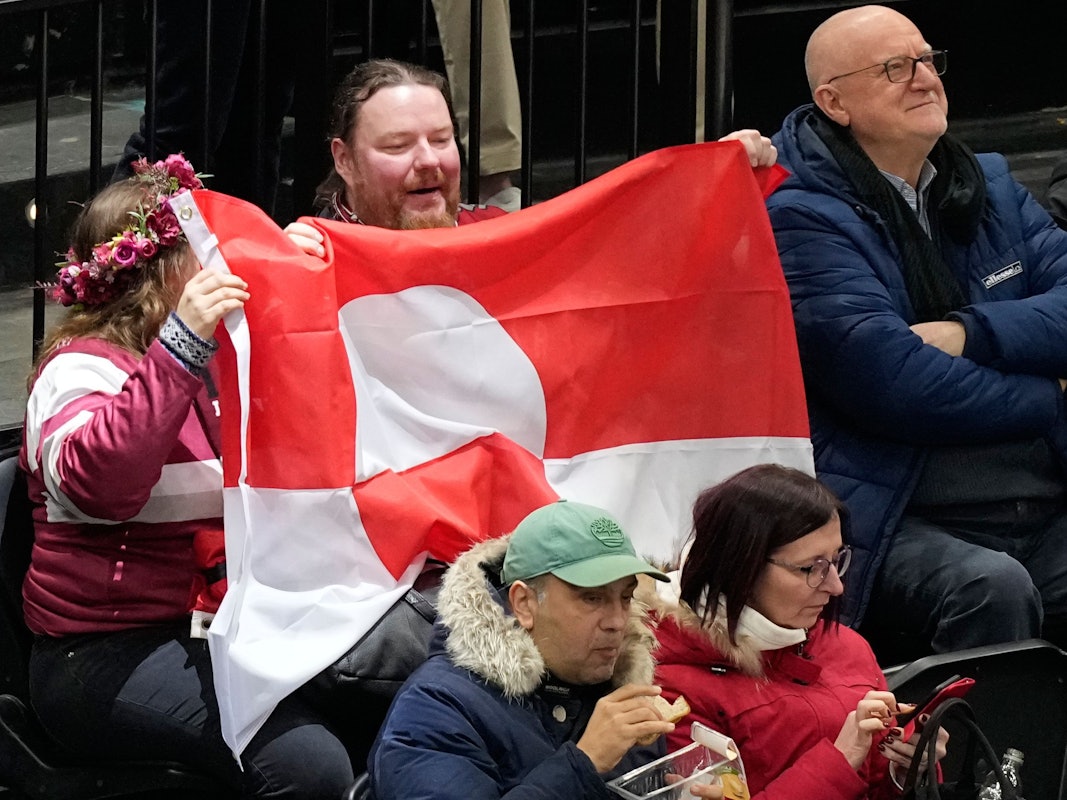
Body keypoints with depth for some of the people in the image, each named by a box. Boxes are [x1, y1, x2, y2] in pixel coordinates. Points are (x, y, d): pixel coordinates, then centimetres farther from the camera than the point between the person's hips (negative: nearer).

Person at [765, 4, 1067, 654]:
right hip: (896, 521, -5)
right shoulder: (802, 221, -4)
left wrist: (968, 335, -10)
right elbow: (893, 385, -15)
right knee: (991, 587, -34)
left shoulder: (990, 186, 19)